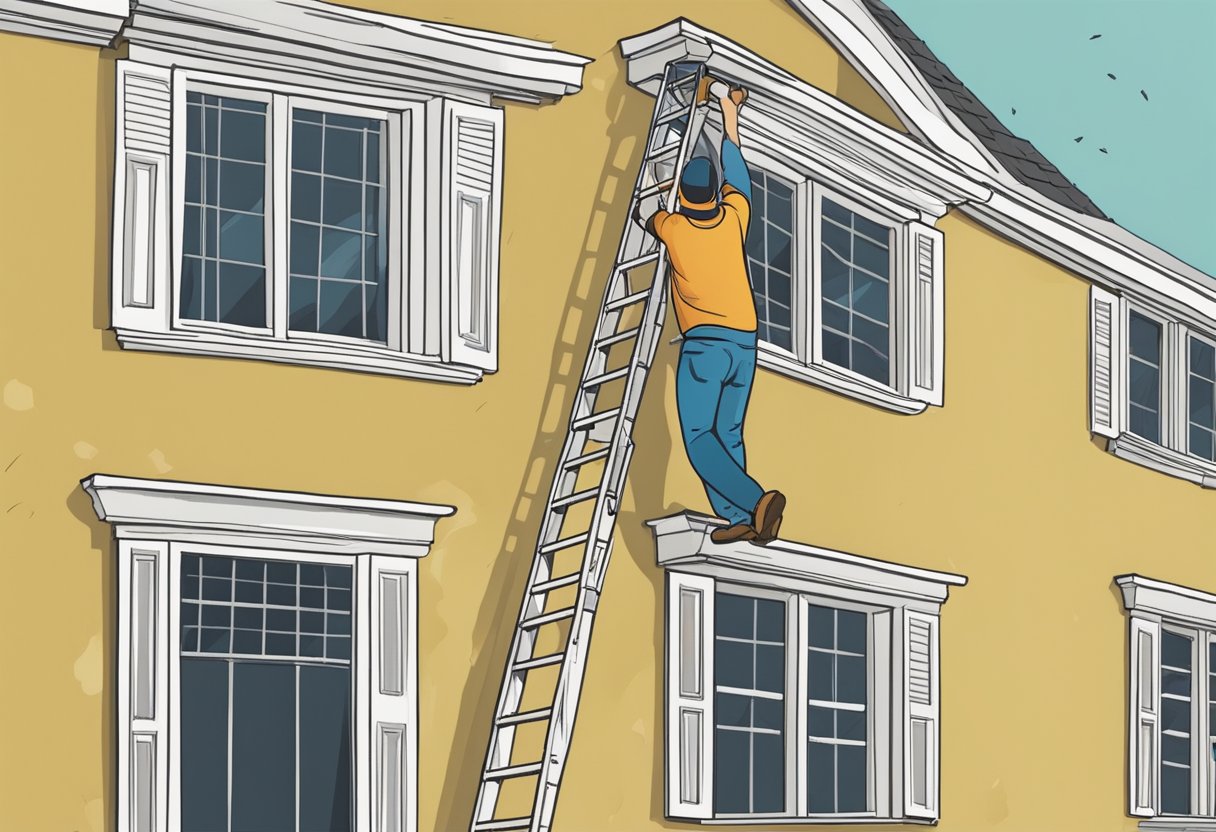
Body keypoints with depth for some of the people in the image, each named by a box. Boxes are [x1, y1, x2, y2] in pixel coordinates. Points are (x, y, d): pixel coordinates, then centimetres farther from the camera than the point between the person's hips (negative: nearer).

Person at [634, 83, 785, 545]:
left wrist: (642, 214, 51)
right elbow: (736, 169, 26)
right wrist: (730, 112, 40)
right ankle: (738, 517, 1)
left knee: (700, 439, -8)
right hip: (744, 342, 5)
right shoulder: (734, 217, 7)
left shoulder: (673, 227, 1)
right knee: (728, 434, 11)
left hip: (703, 343, -4)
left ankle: (754, 501, -26)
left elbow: (646, 217, 27)